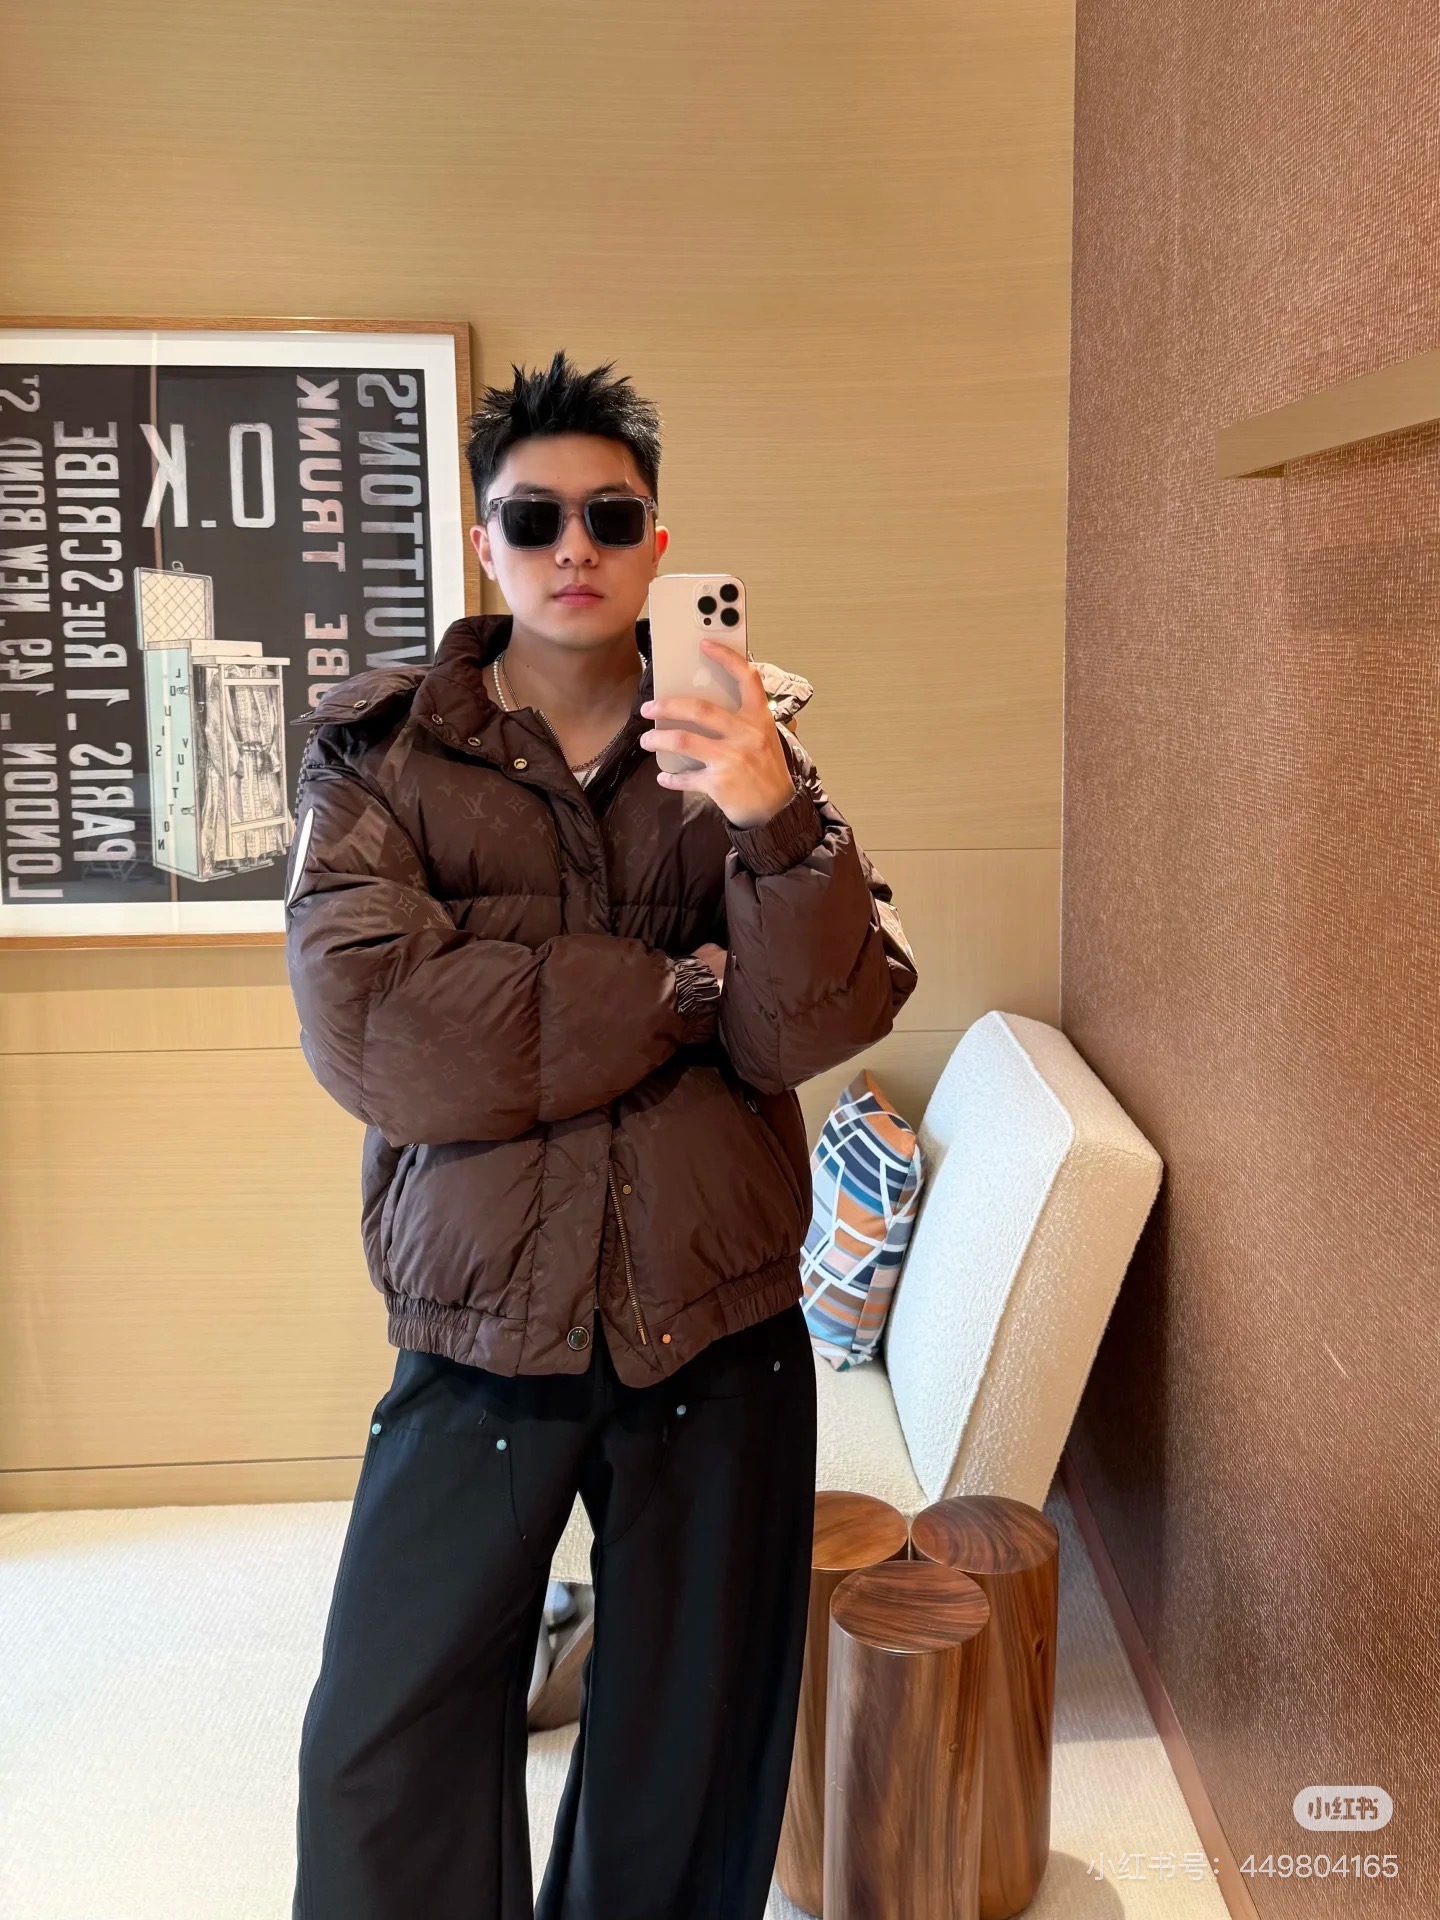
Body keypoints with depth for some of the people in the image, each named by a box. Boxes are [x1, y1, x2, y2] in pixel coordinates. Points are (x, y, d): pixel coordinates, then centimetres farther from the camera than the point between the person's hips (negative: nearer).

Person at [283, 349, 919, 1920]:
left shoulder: (749, 745, 3)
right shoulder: (376, 749, -1)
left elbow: (819, 1025, -7)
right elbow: (371, 1034, -16)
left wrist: (775, 822, -25)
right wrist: (680, 991, -13)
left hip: (722, 1332, 2)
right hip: (479, 1333, -1)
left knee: (694, 1762, 15)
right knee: (388, 1761, 7)